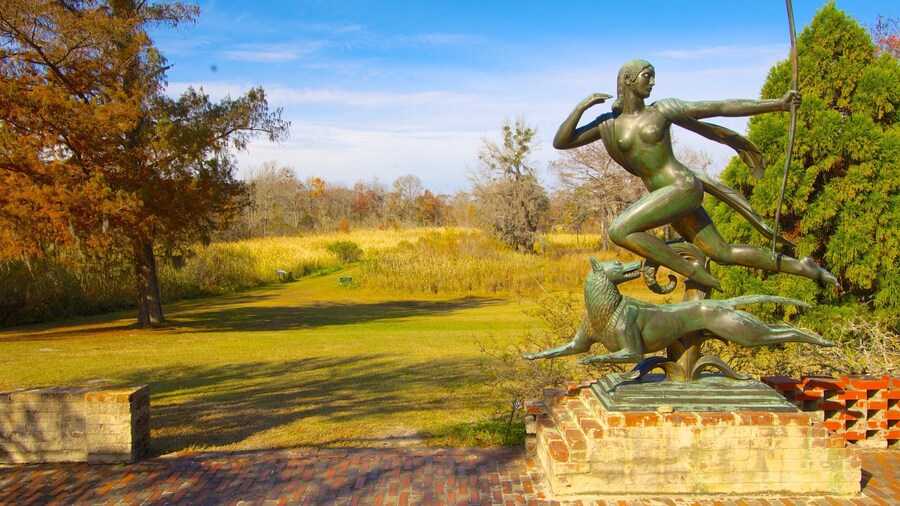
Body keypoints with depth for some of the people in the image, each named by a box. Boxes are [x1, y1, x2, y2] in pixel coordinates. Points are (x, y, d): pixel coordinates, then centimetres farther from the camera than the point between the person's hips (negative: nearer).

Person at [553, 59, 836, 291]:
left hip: (683, 187, -5)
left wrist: (777, 104, -3)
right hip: (666, 197, 5)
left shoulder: (663, 110, 1)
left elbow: (723, 107, 0)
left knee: (619, 231, -21)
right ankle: (800, 266, 28)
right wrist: (581, 107, -7)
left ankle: (693, 272, -12)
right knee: (723, 254, 11)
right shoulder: (608, 123, 9)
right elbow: (560, 142, 4)